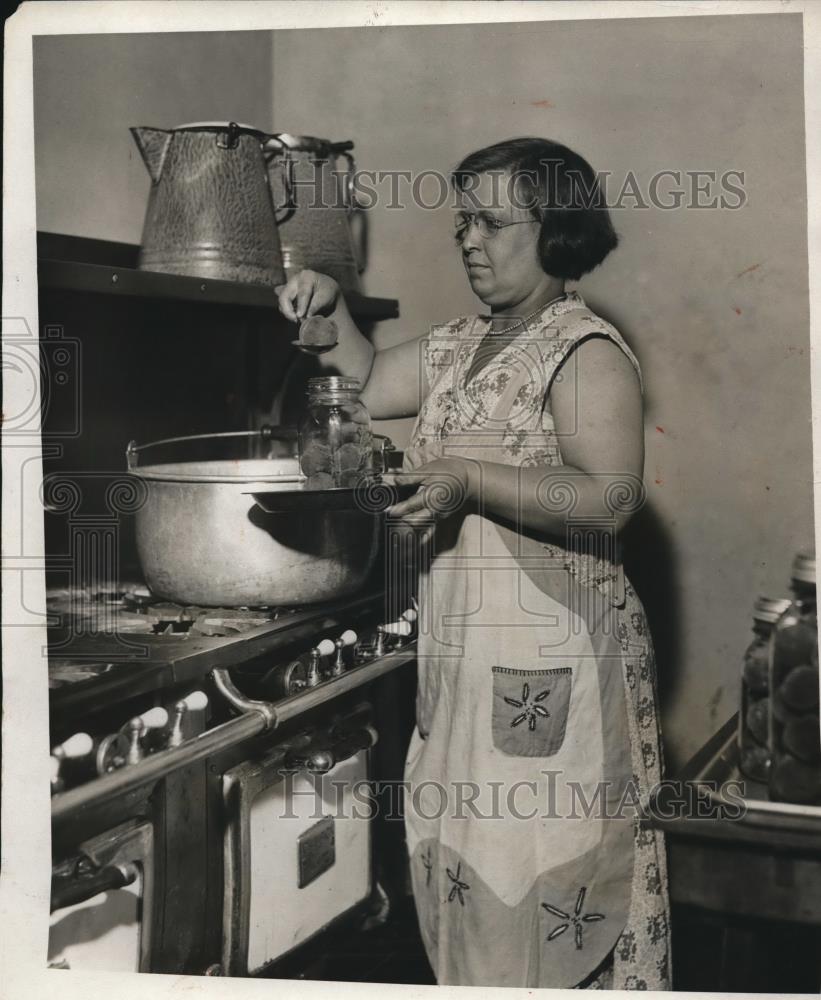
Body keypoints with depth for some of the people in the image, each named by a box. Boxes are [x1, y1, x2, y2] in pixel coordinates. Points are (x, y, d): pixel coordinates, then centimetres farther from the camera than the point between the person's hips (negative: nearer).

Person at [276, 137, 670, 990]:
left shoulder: (587, 351, -12)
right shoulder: (460, 345, 14)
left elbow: (610, 500, -22)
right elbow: (369, 387, 21)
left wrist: (470, 479, -28)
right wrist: (332, 310, 6)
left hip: (552, 655, -8)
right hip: (463, 644, 8)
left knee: (541, 852, -1)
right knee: (463, 850, 16)